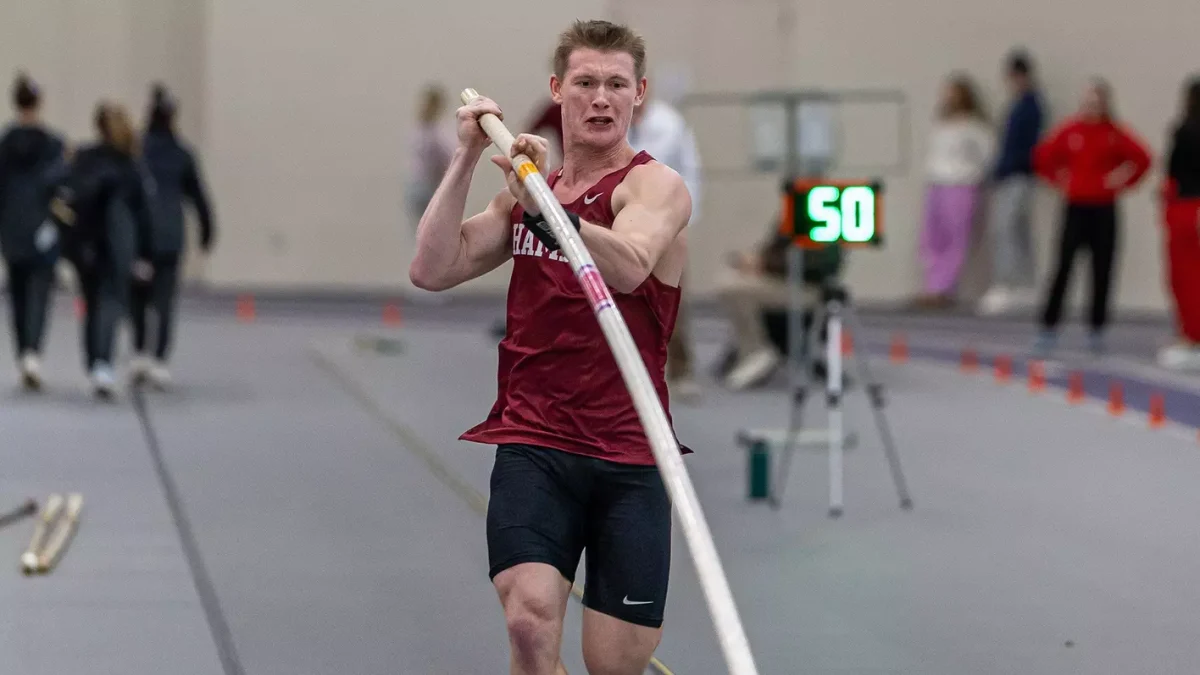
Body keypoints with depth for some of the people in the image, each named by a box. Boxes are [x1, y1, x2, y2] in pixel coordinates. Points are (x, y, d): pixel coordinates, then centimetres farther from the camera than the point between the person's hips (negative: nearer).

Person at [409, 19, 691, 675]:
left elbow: (629, 267, -26)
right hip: (533, 443, 3)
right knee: (531, 620, -21)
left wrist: (541, 206, -39)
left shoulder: (656, 184, -4)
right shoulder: (527, 188, 14)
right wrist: (466, 159, -3)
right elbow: (431, 271, 3)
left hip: (629, 454, -2)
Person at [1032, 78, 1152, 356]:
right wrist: (1059, 180, 1)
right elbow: (1043, 157, 7)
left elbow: (1142, 158, 2)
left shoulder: (1115, 134, -2)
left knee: (1102, 272, 4)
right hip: (1075, 207, -1)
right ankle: (1048, 330, -6)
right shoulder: (1070, 130, -2)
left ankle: (1097, 332, 16)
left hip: (1104, 210, 1)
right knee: (1063, 268, -7)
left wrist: (1122, 182, -2)